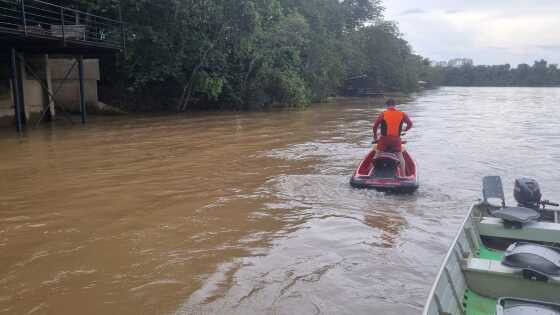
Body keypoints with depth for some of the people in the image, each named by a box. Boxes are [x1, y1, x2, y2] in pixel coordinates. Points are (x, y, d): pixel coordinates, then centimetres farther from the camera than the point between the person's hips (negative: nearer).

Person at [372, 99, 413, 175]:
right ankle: (403, 175, 15)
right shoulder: (402, 114, 3)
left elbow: (375, 126, -2)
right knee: (400, 156, 15)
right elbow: (410, 124, 12)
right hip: (396, 139, 2)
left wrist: (375, 136, 13)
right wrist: (405, 130, 32)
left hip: (384, 138, -1)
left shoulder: (383, 114, -2)